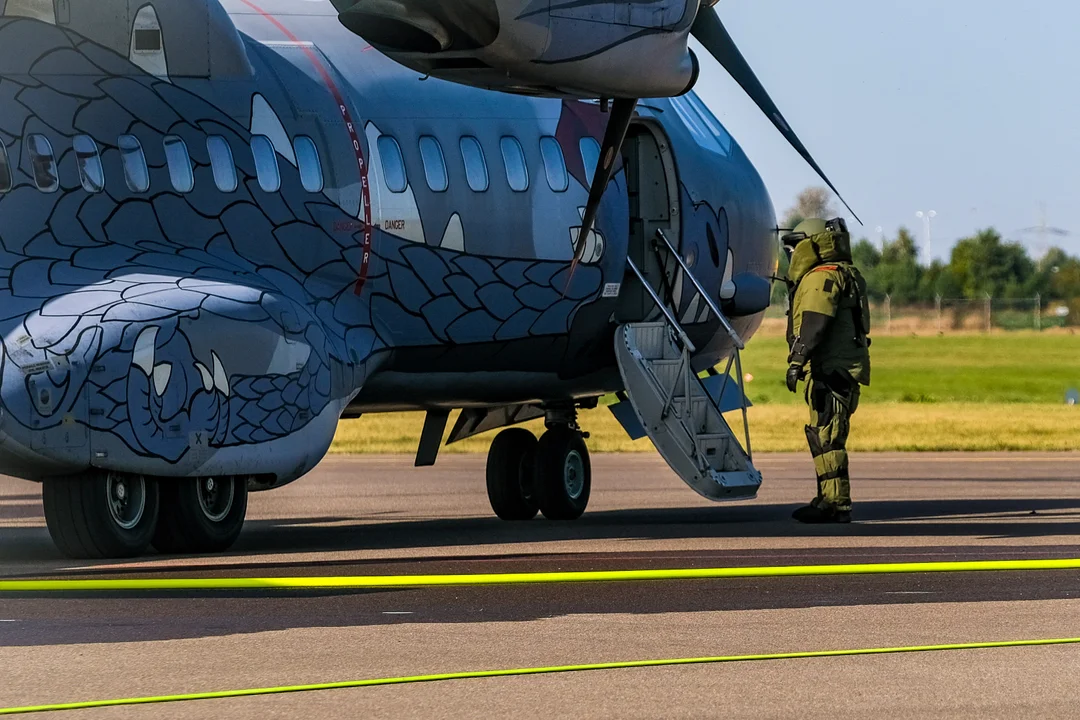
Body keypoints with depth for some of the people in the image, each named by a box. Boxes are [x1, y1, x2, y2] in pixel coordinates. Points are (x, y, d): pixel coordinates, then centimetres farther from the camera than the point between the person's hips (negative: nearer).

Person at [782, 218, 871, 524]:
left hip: (831, 371, -11)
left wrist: (797, 360, -28)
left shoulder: (822, 277, -11)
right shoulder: (843, 276, 24)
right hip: (834, 370, 11)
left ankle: (836, 503, -15)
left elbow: (815, 323, -24)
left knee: (827, 436, -12)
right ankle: (829, 500, 22)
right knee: (823, 437, 16)